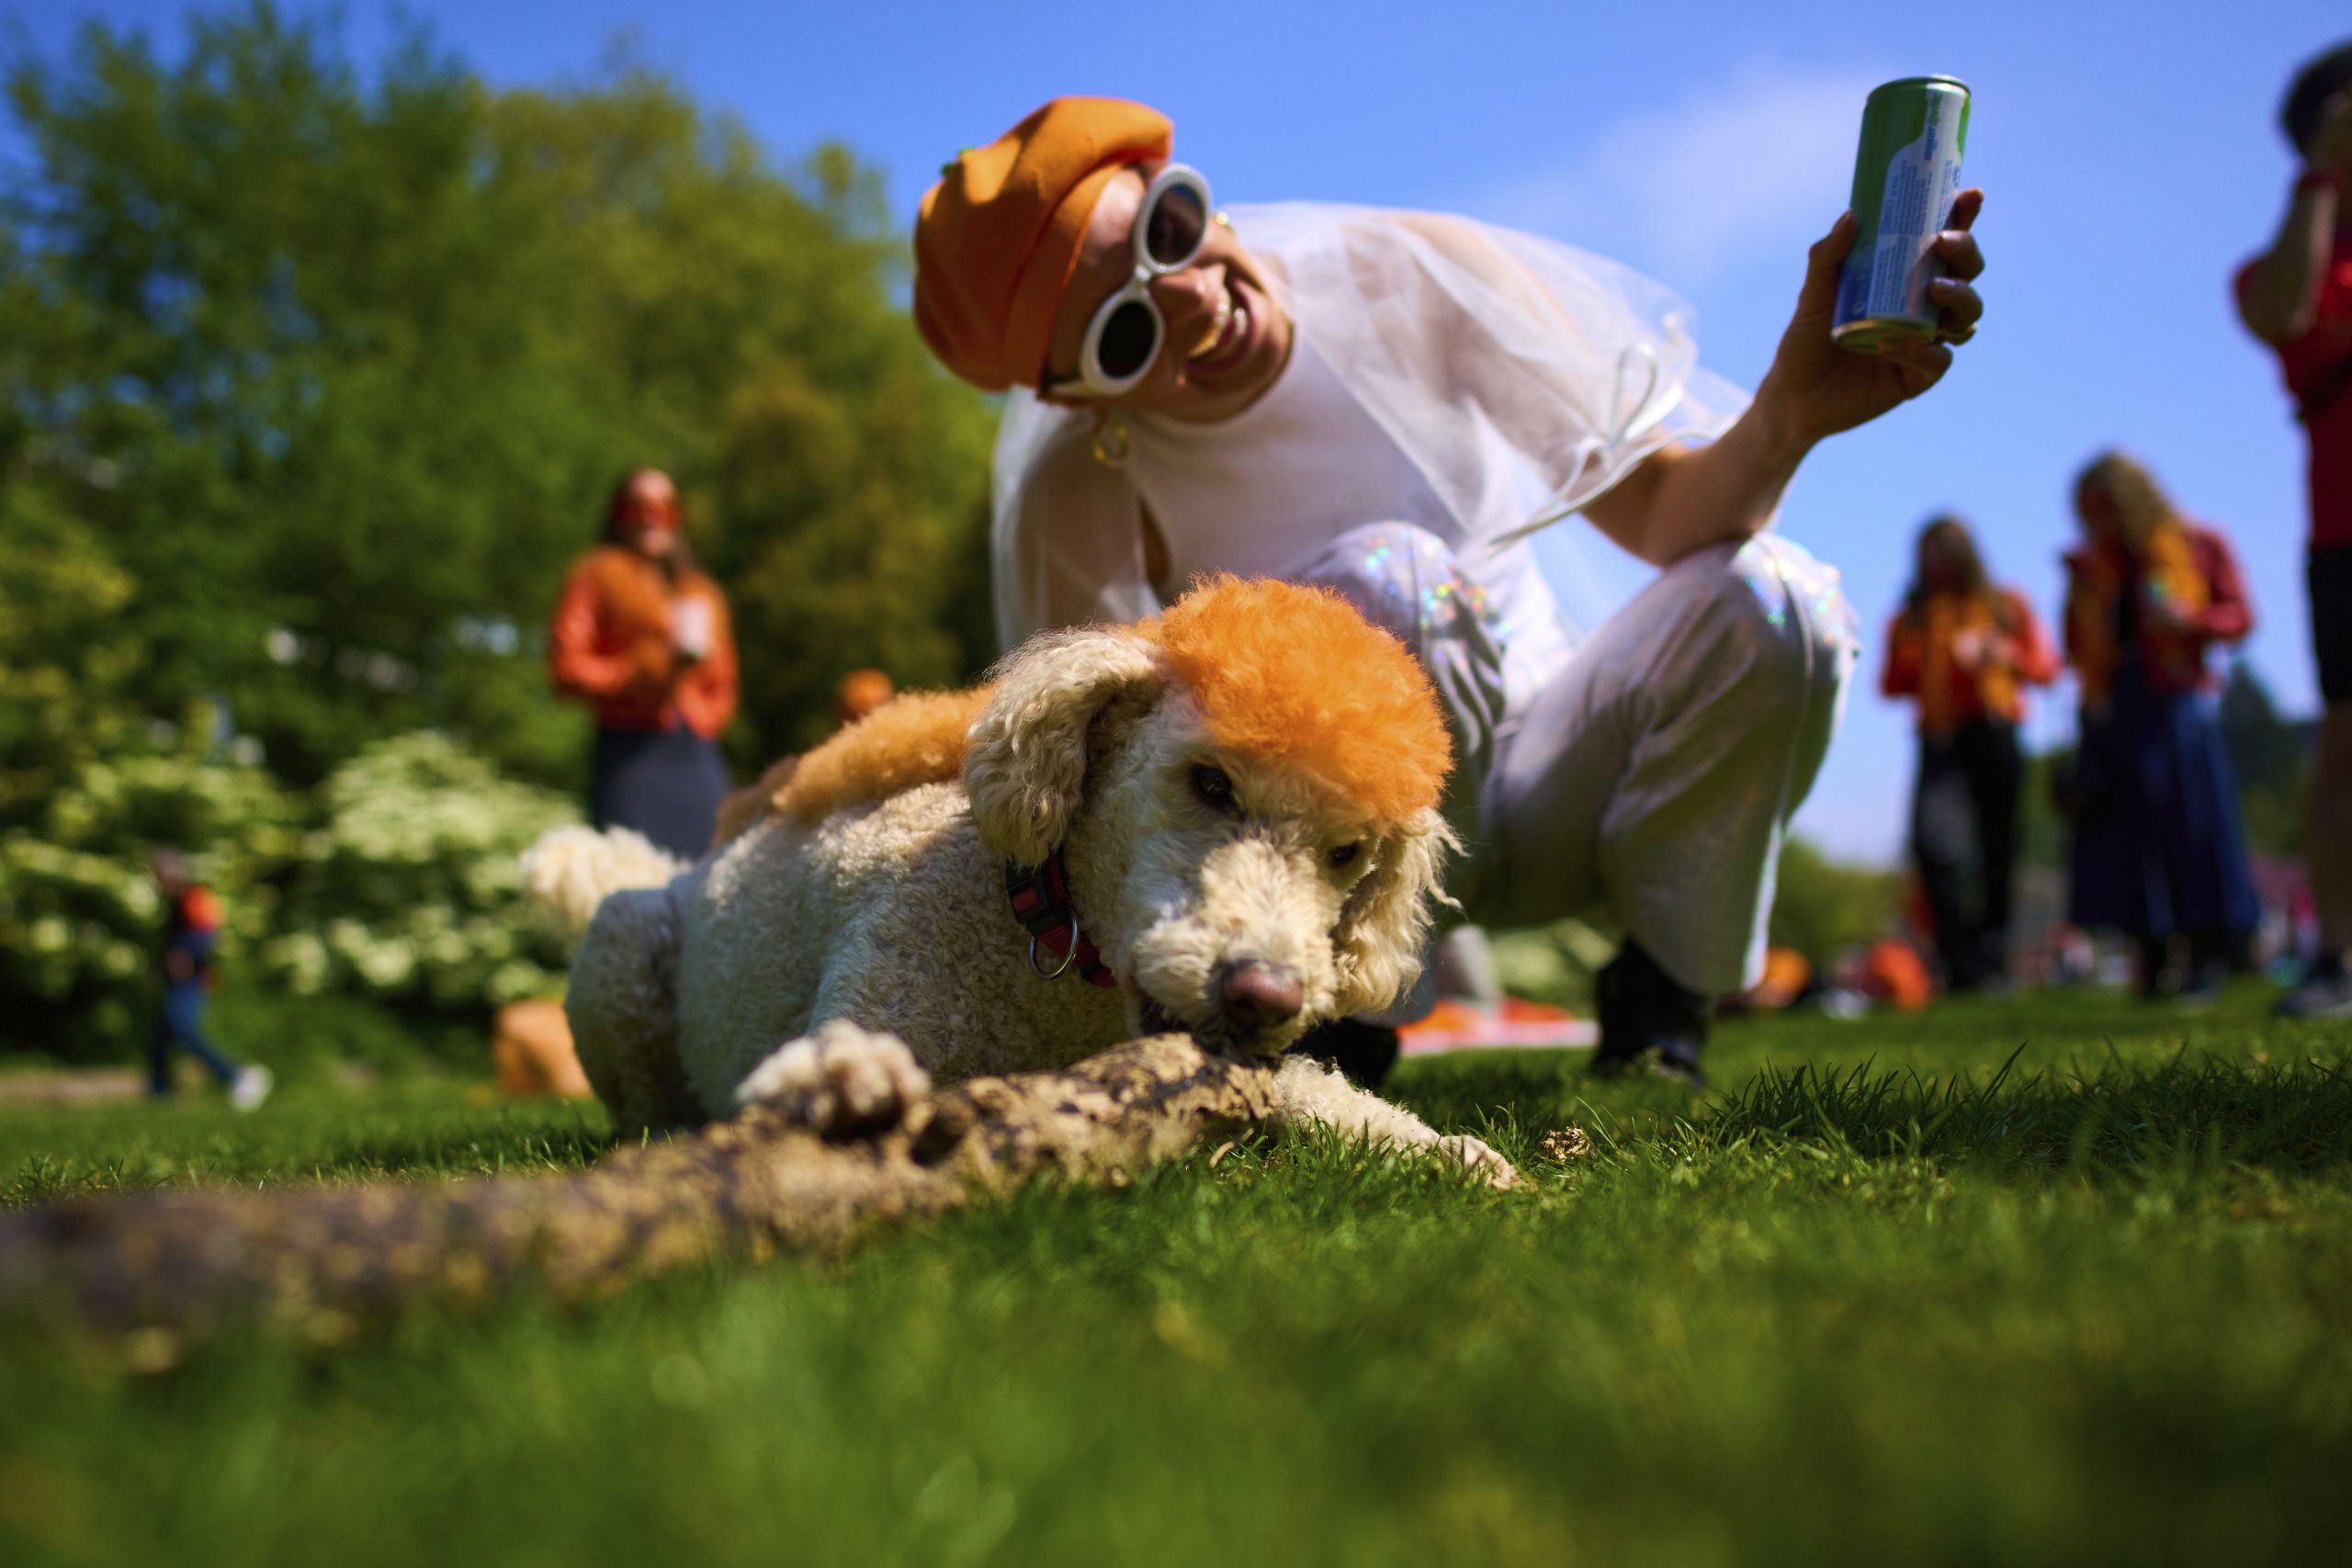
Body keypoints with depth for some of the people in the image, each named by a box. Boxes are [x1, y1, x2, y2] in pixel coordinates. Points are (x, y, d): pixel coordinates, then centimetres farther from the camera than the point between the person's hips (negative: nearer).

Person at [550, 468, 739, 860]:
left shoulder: (702, 591, 25)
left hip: (699, 757, 4)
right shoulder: (597, 574, 11)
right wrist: (636, 672, -10)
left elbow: (722, 682, 24)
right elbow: (566, 667, 1)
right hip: (629, 752, -4)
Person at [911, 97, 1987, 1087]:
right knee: (1383, 577, -34)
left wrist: (1788, 414, -34)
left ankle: (1658, 1004, -3)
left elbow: (1660, 515, -13)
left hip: (1537, 784, 4)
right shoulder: (1075, 504, -21)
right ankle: (1351, 1024, -16)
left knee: (1771, 601, -24)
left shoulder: (1409, 279, -16)